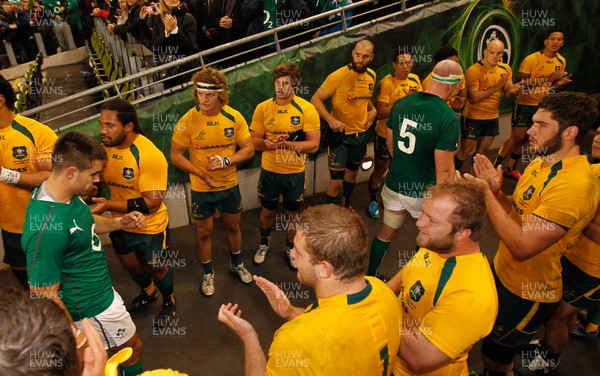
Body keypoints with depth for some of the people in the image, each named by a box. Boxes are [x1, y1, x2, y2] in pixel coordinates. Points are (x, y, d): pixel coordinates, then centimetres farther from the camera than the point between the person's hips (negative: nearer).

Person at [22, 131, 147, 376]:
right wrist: (77, 337, -17)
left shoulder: (68, 194, -8)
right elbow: (45, 297, -27)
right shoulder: (46, 228, -35)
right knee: (132, 348, 16)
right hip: (93, 308, -8)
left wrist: (119, 222, -4)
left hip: (102, 291, 8)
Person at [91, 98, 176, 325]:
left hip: (149, 228, -6)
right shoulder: (106, 147, -10)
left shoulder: (150, 155, -30)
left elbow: (152, 203, -30)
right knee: (131, 264, 28)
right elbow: (102, 179, 5)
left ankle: (169, 302, 49)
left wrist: (110, 205, -36)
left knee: (155, 269, 18)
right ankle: (148, 292, 60)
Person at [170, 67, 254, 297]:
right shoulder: (188, 120, -17)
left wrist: (225, 161, -23)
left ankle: (237, 265, 46)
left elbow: (248, 149, -7)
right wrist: (201, 174, -23)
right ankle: (208, 274, 36)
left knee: (233, 226, 21)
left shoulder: (234, 117, -11)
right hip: (201, 189, -2)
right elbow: (175, 155, -12)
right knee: (204, 233, 13)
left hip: (229, 185, 2)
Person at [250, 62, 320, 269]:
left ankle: (291, 248, 41)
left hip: (294, 172, -1)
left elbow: (314, 144, -16)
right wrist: (267, 143, -25)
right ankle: (264, 243, 45)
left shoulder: (307, 109, -13)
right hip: (269, 171, 1)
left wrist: (287, 144, -28)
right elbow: (254, 141, -3)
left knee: (292, 212, 17)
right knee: (267, 211, 17)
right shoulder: (263, 108, -7)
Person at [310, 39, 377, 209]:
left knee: (352, 173, 23)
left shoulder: (372, 76, 0)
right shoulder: (338, 76, -19)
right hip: (340, 135, -6)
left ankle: (346, 206, 46)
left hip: (360, 134, 7)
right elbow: (316, 100, -16)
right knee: (336, 181, -5)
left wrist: (372, 110, 1)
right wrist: (331, 120, -27)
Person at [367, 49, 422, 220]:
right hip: (386, 134, -5)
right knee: (381, 168, 5)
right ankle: (373, 201, 23)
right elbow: (381, 112, -26)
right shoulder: (387, 82, -19)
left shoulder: (415, 79, -1)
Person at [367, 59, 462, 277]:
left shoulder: (400, 104, -4)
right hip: (424, 193, -5)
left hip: (395, 185, 5)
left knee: (386, 232, 22)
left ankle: (370, 276, 36)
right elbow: (444, 170, -22)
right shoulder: (448, 118, -22)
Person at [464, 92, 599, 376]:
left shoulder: (575, 184, -30)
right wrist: (495, 190, -13)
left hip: (527, 292, -8)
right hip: (503, 272, 8)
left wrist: (486, 194, -26)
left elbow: (522, 245, -32)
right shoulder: (541, 163, 1)